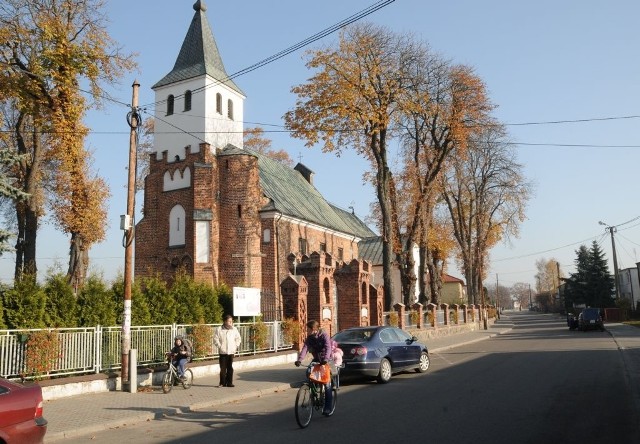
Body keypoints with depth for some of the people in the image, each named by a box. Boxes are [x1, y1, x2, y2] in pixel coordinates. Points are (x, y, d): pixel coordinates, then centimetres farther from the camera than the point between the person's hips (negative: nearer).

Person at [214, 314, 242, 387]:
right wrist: (220, 346, -8)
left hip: (231, 351, 3)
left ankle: (229, 382, 12)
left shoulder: (234, 329, 8)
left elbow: (238, 338, 17)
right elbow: (216, 339, -2)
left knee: (230, 368, 4)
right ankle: (222, 383, 8)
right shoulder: (219, 329, -3)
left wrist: (236, 346, 7)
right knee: (223, 368, -1)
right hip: (223, 352, -3)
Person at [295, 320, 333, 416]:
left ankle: (327, 408, -1)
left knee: (327, 384, -7)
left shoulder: (324, 335, -18)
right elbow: (305, 348, -18)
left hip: (326, 361, -5)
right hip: (316, 360, 5)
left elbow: (328, 348, -32)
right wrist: (299, 360, -35)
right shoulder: (309, 338, -4)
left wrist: (325, 359, -49)